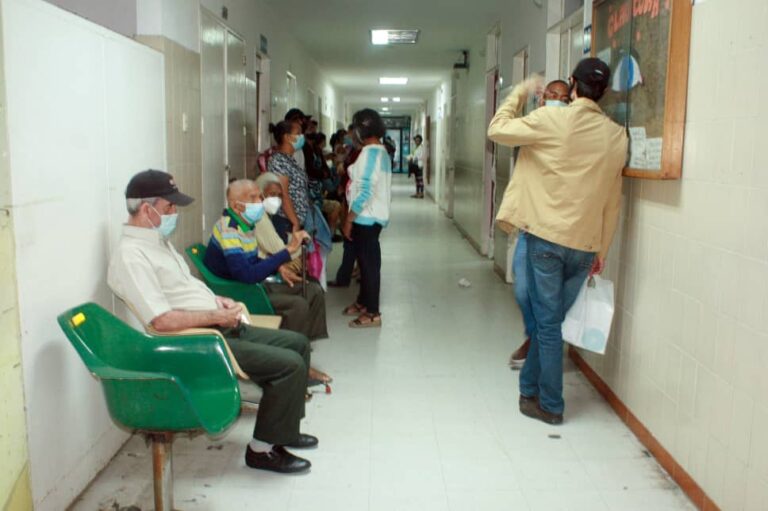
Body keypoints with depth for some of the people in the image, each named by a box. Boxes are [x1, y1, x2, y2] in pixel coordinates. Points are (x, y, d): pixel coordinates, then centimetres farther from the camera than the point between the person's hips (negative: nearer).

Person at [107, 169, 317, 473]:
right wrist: (217, 316, -17)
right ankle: (262, 449, -2)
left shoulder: (157, 240, 14)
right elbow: (162, 321, -26)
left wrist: (216, 300, 8)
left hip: (219, 328, 11)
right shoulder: (131, 256, -18)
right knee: (290, 364, -19)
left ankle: (283, 428, 23)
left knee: (298, 343, 11)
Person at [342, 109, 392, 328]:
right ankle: (363, 302, 32)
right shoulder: (381, 151, 13)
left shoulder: (369, 152, -18)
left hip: (366, 217, -10)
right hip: (373, 216, 10)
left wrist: (349, 219, -18)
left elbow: (365, 191, -23)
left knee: (369, 263, -2)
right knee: (366, 261, 19)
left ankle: (372, 313, 5)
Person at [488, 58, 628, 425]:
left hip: (546, 237, -4)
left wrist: (520, 92, 11)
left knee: (547, 322, 5)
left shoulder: (552, 120, -10)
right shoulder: (617, 136, 5)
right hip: (586, 244, 4)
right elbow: (612, 201, 9)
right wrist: (601, 251, 16)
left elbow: (497, 130, -1)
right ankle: (531, 389, 28)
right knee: (551, 319, 16)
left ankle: (550, 405, 14)